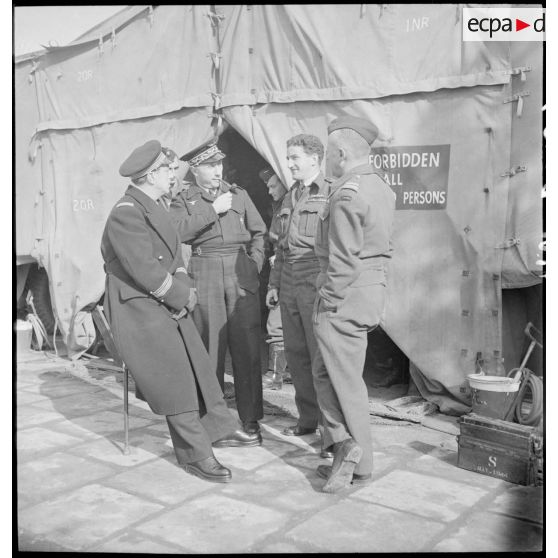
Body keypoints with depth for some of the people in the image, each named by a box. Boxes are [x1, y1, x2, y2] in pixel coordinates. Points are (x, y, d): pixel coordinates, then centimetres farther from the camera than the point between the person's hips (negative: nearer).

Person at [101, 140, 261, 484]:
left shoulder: (156, 208, 11)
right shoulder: (126, 213, -19)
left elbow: (175, 256, 14)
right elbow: (144, 269, -25)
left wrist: (186, 289, -4)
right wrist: (183, 296, -13)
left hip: (170, 305, 9)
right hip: (139, 310, -9)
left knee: (198, 366, 12)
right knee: (174, 382, -3)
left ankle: (220, 427, 26)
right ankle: (196, 455, 9)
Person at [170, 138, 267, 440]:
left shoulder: (239, 194, 17)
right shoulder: (183, 200, 11)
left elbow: (259, 232, 17)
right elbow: (177, 231, -9)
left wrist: (255, 264, 4)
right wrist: (213, 211, -11)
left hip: (241, 274, 1)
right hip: (205, 276, -1)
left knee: (247, 347, -1)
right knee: (209, 347, 1)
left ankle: (250, 417, 8)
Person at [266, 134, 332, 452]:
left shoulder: (331, 194, -5)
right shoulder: (289, 199, 19)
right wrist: (274, 284, 18)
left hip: (316, 285, -7)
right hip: (289, 286, 8)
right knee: (296, 355, 11)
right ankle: (307, 419, 24)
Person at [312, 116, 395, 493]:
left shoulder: (347, 194, -16)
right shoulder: (382, 188, 13)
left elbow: (343, 258, -20)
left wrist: (329, 300, -12)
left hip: (346, 295, -9)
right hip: (373, 290, 9)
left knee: (346, 381, 2)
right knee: (325, 372, 16)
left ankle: (359, 464, 11)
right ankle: (345, 448, 20)